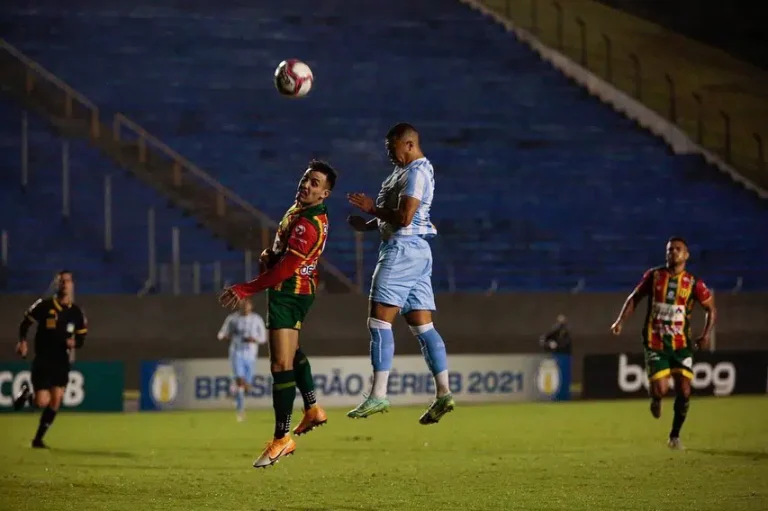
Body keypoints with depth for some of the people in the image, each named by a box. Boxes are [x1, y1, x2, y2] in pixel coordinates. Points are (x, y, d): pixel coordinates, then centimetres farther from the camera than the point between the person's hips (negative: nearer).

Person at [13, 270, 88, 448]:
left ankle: (38, 439, 13)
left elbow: (81, 337, 11)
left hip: (62, 362, 4)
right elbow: (25, 323, 1)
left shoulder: (77, 312, 3)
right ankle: (26, 394, 22)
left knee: (55, 402, -1)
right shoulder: (43, 306, -7)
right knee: (42, 402, -13)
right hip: (42, 361, -4)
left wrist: (75, 343, -12)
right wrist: (22, 342, -15)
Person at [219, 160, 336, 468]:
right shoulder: (299, 209, 6)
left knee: (281, 365, -12)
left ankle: (282, 440, -12)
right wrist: (269, 254, 1)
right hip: (295, 291, 11)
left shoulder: (308, 225, -25)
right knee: (292, 352, 29)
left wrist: (245, 290, -25)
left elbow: (285, 269, -28)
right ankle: (312, 409, 42)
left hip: (288, 293, -11)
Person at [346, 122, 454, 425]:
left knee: (379, 321, -10)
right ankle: (443, 392, -1)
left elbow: (404, 217, -21)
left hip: (403, 249, -11)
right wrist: (368, 224, 14)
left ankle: (378, 395, -12)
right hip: (418, 250, 11)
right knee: (422, 326, 5)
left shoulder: (416, 172, -13)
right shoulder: (407, 171, 20)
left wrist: (372, 208, -10)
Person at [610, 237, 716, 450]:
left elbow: (711, 309, 8)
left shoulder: (694, 284, -2)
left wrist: (706, 335, -6)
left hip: (681, 345, 1)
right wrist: (621, 321, -3)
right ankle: (656, 399, 26)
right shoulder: (654, 276, 0)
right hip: (655, 344, -1)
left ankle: (675, 436, 12)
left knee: (684, 390, -8)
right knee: (660, 389, -14)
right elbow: (635, 298, 10)